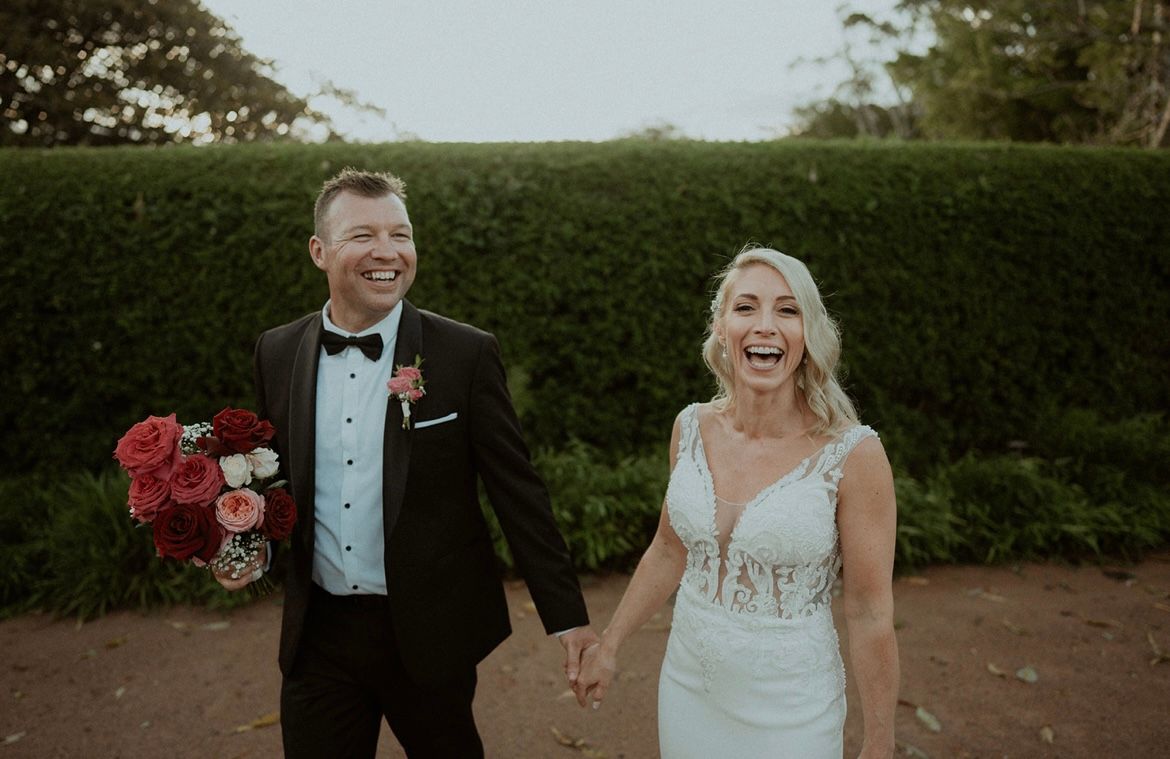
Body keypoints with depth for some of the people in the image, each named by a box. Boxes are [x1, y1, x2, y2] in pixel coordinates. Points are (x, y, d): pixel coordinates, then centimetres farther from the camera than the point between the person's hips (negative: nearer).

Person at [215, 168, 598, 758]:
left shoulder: (465, 354, -12)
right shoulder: (276, 353, 0)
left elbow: (517, 491, -9)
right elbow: (274, 473, 12)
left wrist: (567, 615, -8)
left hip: (429, 631, -2)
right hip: (317, 631, 3)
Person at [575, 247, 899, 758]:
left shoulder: (852, 454, -20)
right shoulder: (691, 428, -7)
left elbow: (870, 613, -13)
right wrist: (609, 644, 10)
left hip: (789, 710, -3)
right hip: (686, 688, 4)